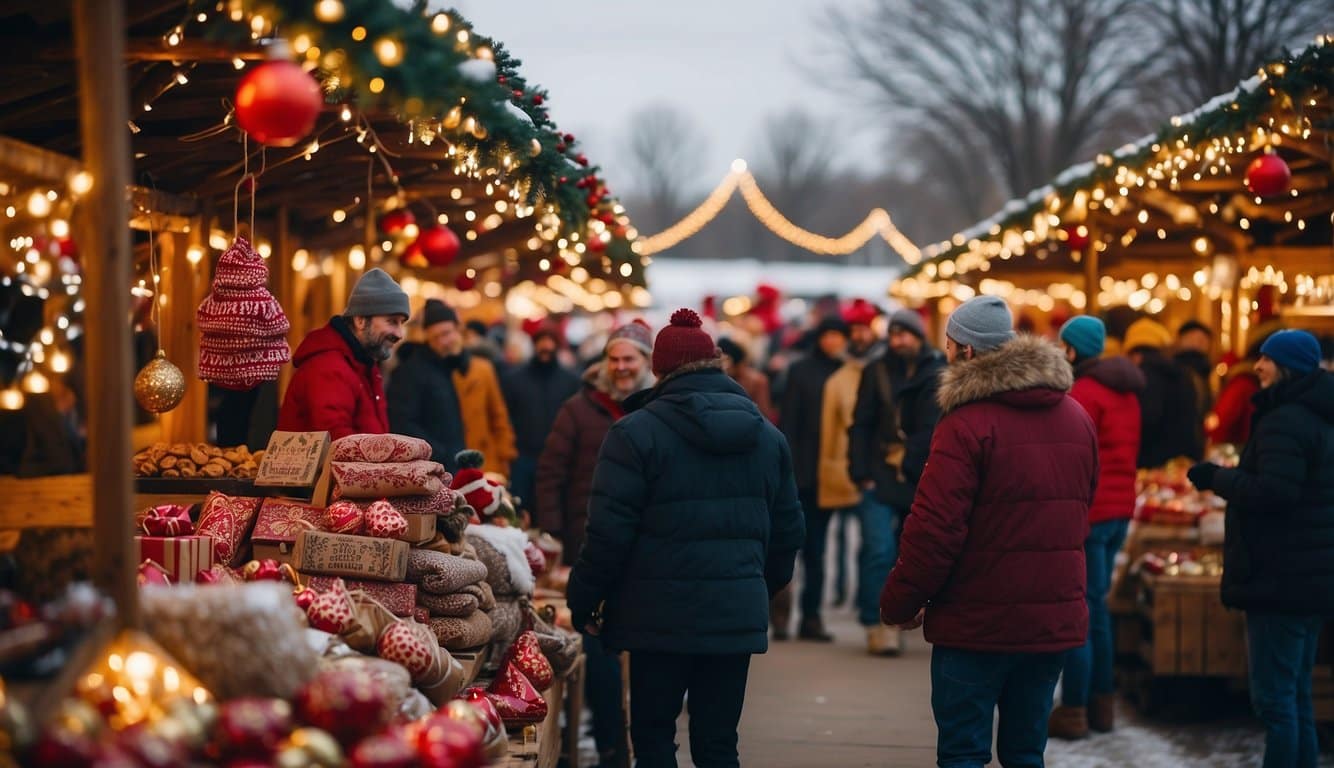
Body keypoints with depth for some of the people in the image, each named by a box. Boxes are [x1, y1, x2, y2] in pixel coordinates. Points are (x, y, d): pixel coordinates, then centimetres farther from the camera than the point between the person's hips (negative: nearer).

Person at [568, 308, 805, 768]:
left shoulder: (636, 433, -8)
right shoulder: (767, 436, 9)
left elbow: (609, 533, -11)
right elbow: (787, 529, 15)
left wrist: (583, 601, 0)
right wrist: (764, 587, 29)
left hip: (659, 615, -4)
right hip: (737, 615, 4)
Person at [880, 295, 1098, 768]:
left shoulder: (967, 423, -15)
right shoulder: (1077, 418, 9)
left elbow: (935, 528, -17)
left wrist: (899, 603, -5)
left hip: (977, 622, -6)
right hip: (1055, 620, 6)